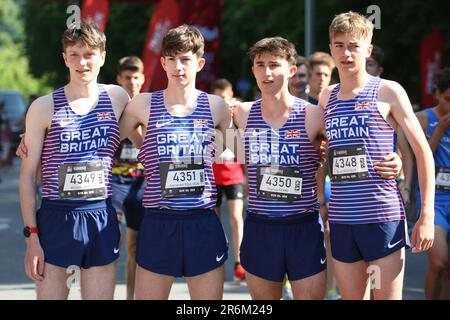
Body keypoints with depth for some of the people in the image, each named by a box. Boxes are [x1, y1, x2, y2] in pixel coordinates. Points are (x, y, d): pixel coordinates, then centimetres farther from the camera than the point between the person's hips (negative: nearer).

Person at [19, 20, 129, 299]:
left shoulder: (117, 98, 6)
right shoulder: (44, 107, -1)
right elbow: (28, 174, -1)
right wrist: (31, 235, -5)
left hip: (102, 218, 2)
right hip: (56, 218, -2)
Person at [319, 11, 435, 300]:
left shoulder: (388, 92, -2)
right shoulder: (327, 98, 11)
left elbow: (423, 152, -2)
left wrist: (427, 216, -7)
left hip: (383, 216, -4)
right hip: (341, 220, 4)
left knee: (386, 296, -3)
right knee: (350, 297, 10)